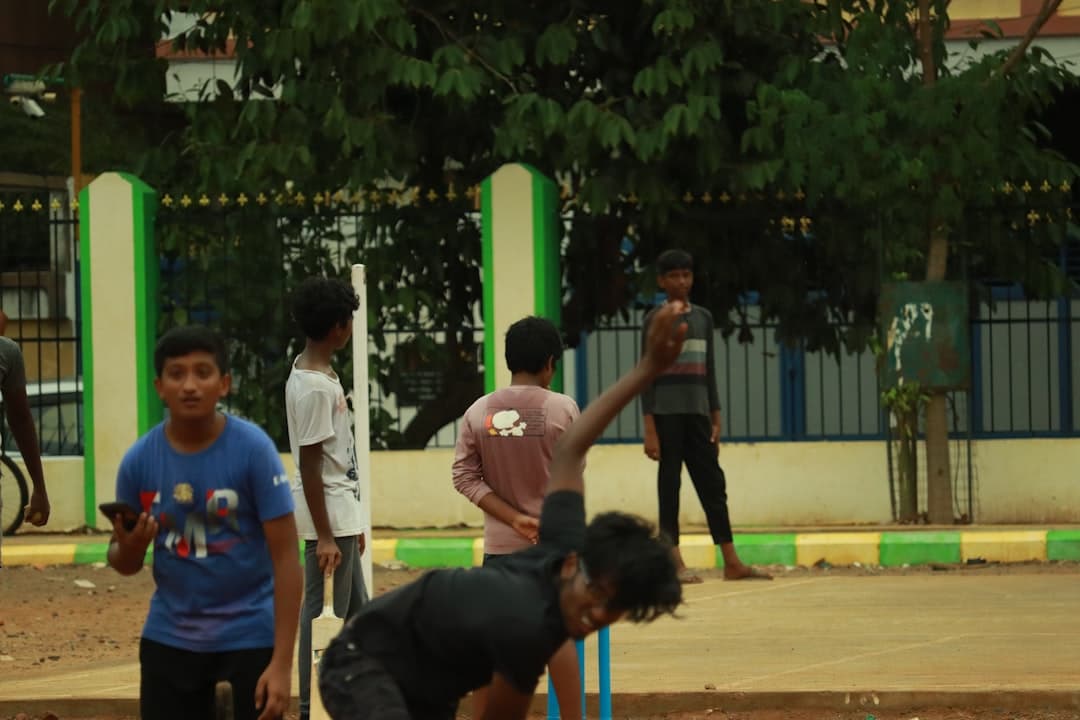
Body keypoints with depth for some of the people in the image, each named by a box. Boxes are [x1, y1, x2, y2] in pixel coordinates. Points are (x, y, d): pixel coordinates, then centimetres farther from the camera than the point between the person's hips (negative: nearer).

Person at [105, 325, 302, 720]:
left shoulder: (252, 449, -14)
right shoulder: (139, 460, -4)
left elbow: (285, 555, -13)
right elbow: (124, 563, 7)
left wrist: (282, 663, -18)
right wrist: (128, 548, -19)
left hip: (249, 636, -3)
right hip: (169, 638, 4)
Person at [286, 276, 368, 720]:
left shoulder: (315, 374, 11)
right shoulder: (315, 389, -19)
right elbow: (309, 466, -20)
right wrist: (324, 536, -20)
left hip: (340, 513, 10)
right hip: (328, 515, -10)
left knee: (355, 613, 15)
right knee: (324, 615, -4)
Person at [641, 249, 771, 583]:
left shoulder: (703, 318, 13)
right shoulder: (656, 319, -3)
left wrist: (716, 420, 11)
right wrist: (650, 429, -11)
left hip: (697, 413, 5)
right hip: (666, 412, -5)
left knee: (713, 483, 2)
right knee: (669, 485, -3)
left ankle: (731, 562, 0)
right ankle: (675, 562, -2)